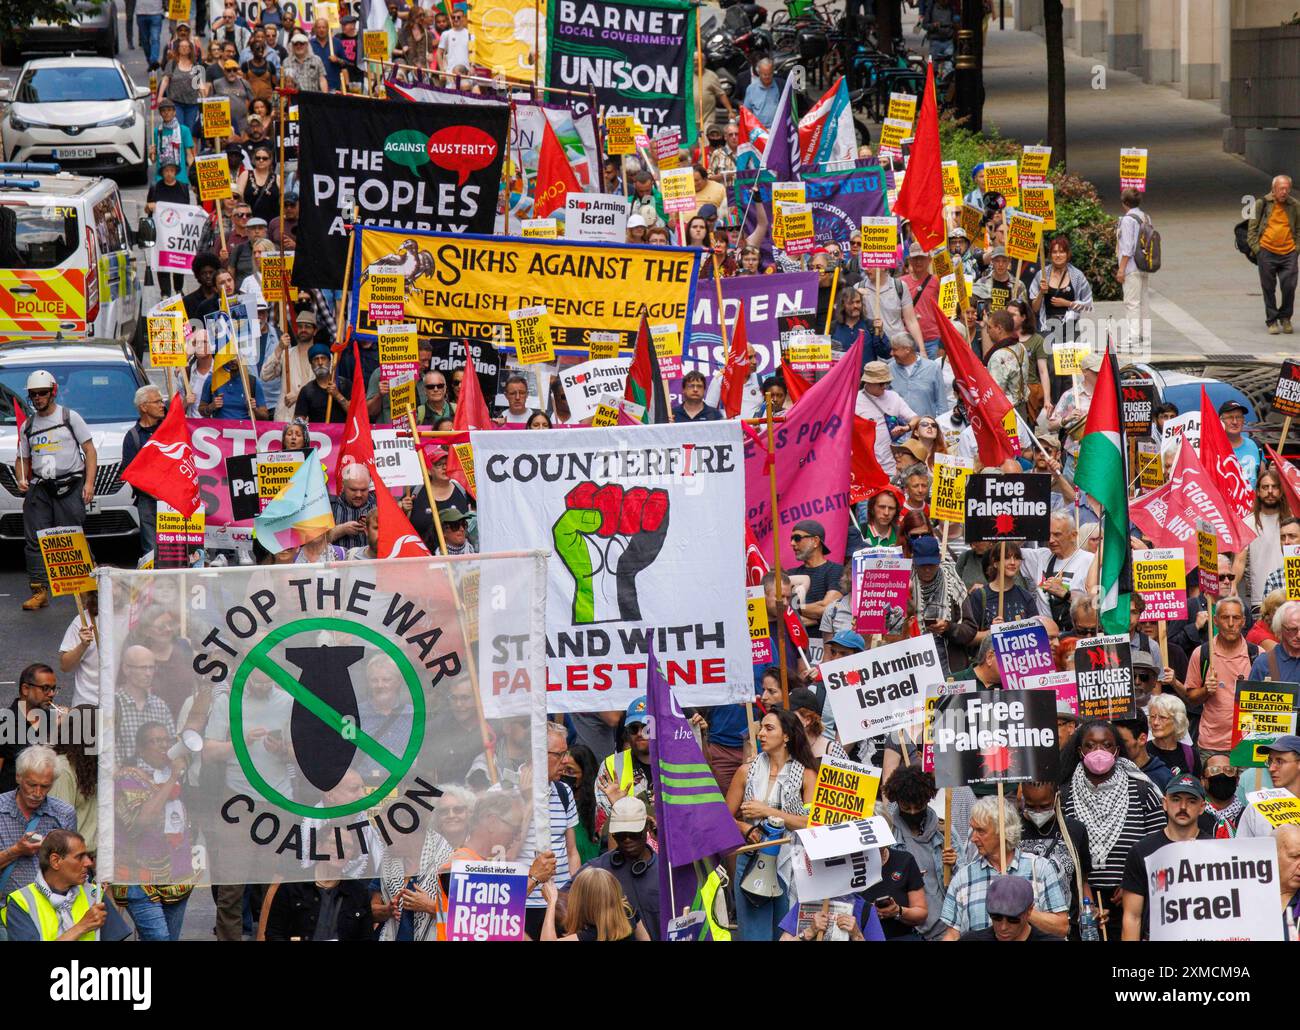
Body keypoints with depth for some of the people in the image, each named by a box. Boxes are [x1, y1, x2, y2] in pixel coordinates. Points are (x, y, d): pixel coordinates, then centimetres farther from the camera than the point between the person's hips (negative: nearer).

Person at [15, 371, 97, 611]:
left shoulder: (70, 417, 5)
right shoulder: (28, 426, 17)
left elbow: (89, 450, 3)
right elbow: (23, 459, 23)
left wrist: (89, 483, -7)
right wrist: (21, 480, 1)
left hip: (70, 486, -4)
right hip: (39, 488, 4)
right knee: (35, 541, -5)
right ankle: (39, 591, -5)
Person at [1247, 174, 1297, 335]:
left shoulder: (1294, 206, 6)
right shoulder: (1262, 204, -1)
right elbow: (1252, 228, 3)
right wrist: (1256, 248, -4)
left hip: (1288, 253, 1)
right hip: (1267, 252, -1)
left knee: (1289, 286, -5)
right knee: (1269, 288, 3)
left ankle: (1285, 318, 16)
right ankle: (1272, 321, 15)